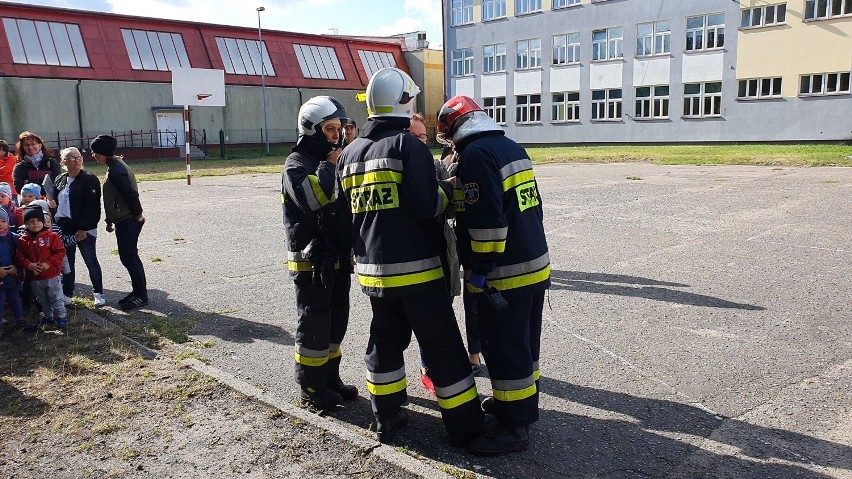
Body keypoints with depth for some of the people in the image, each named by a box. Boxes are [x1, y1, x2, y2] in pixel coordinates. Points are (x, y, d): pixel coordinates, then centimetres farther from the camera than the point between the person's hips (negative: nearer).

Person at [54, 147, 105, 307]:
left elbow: (91, 206, -14)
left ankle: (98, 293, 14)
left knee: (91, 261, 2)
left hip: (84, 229, -6)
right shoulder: (59, 180, 11)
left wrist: (84, 228, -18)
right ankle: (66, 294, 24)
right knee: (66, 262, 13)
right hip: (63, 228, 6)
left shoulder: (89, 179, -8)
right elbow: (54, 203, 16)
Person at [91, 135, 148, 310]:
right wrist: (110, 221, 21)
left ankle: (140, 296, 4)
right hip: (124, 221, 10)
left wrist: (137, 215, -14)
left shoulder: (116, 170, -18)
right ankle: (138, 292, 24)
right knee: (131, 257, 15)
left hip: (128, 222, -10)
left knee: (128, 258, -4)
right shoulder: (115, 166, 14)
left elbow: (131, 193, -25)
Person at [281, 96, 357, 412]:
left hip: (338, 258, 8)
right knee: (313, 327, 1)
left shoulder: (334, 160, 14)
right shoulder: (297, 164, -10)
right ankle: (311, 389, 15)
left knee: (336, 324, 16)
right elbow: (311, 198, -31)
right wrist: (329, 166, -19)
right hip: (311, 261, -8)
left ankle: (331, 380, 30)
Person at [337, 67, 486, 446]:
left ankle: (387, 418, 28)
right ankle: (466, 426, 10)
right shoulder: (408, 145, -12)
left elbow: (346, 213, 12)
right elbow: (427, 206, -19)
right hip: (415, 268, -6)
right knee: (442, 346, 2)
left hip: (373, 271, 7)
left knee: (385, 341, 19)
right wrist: (447, 188, 0)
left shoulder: (350, 154, 9)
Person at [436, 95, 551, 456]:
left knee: (505, 349, 1)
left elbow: (486, 220, -23)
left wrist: (481, 271, -18)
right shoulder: (513, 148, 13)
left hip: (504, 275, -9)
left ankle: (515, 426, 11)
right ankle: (521, 401, 37)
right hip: (536, 265, 10)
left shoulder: (475, 154, -15)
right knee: (525, 342, 21)